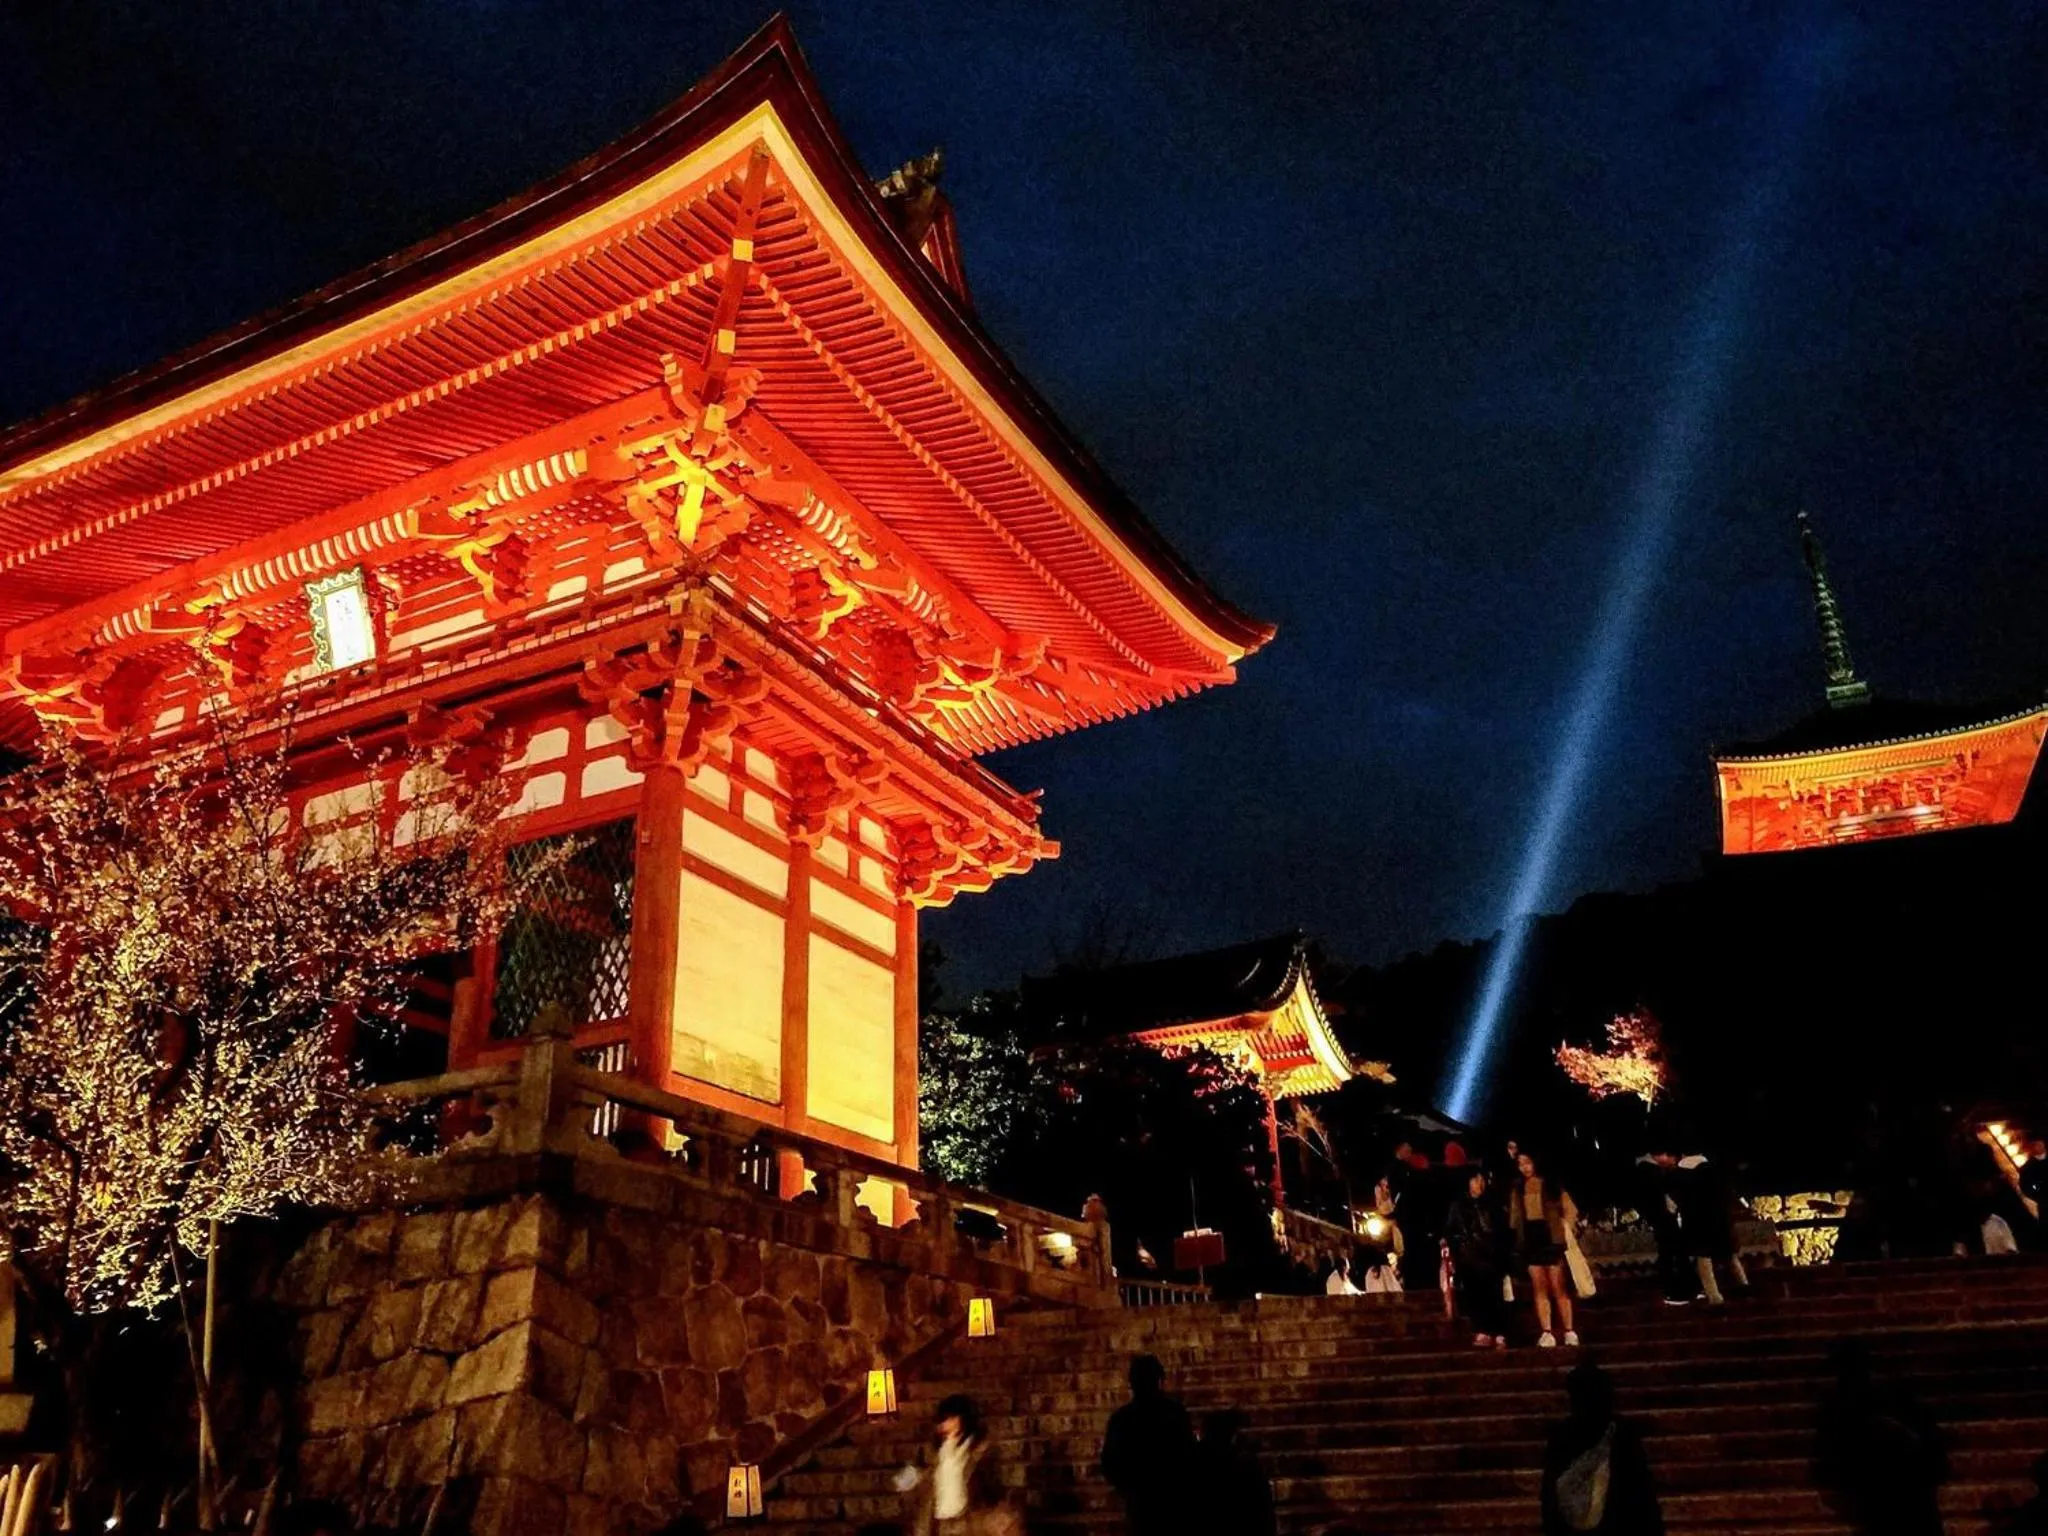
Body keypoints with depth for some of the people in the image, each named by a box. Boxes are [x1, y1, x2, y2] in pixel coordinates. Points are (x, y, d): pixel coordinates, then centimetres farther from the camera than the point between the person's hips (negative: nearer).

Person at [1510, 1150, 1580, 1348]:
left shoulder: (1551, 1184, -1)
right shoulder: (1518, 1188, 11)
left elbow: (1570, 1210, -2)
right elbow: (1514, 1217, 14)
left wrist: (1564, 1229, -9)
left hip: (1551, 1239, -3)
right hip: (1530, 1240, 3)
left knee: (1558, 1288, -4)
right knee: (1539, 1289, 2)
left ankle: (1569, 1332, 1)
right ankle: (1546, 1333, 2)